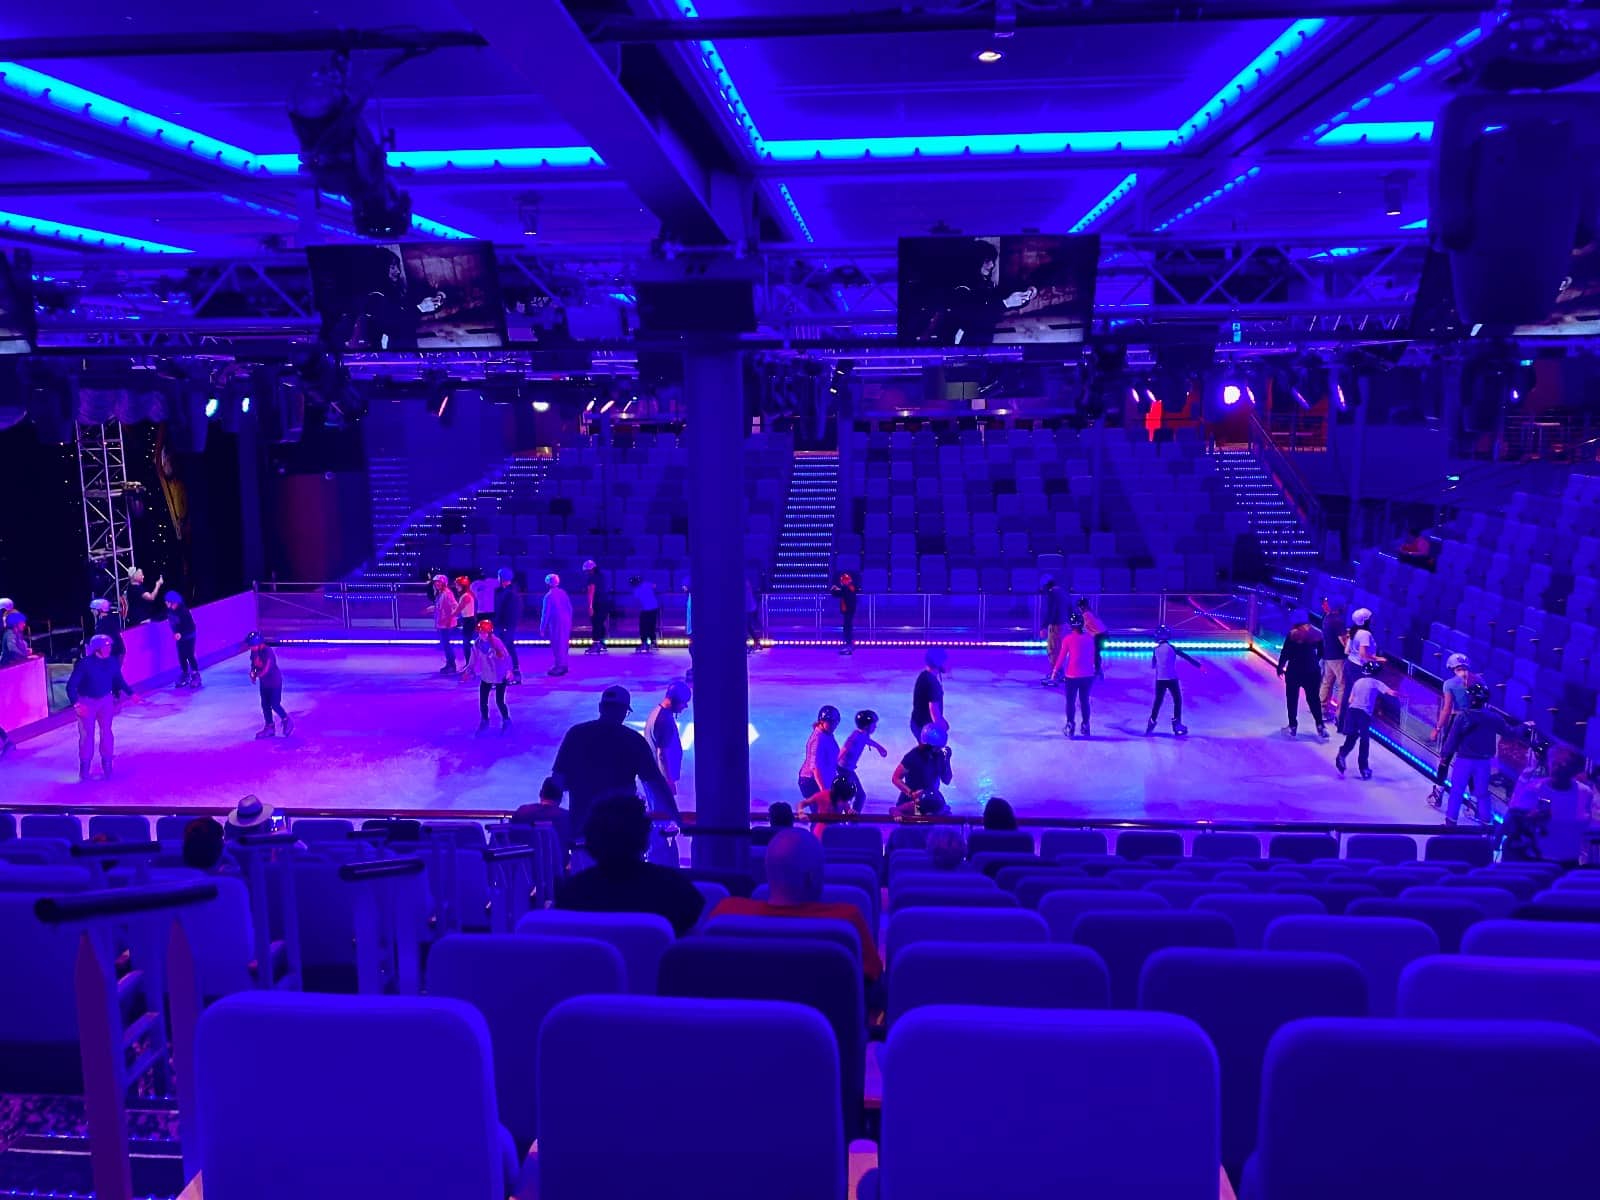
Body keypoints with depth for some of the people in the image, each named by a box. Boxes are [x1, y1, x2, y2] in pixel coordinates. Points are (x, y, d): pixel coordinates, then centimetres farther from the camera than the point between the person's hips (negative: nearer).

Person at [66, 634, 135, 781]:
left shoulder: (112, 662, -8)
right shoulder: (84, 663, -20)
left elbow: (119, 681, 9)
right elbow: (71, 685, -17)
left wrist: (130, 693, 5)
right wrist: (75, 703, -27)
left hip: (105, 700, 3)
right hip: (87, 702, -3)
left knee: (106, 732, 5)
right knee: (87, 735, 1)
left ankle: (107, 765, 17)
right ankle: (84, 768, 13)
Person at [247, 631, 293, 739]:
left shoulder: (268, 651, -26)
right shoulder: (254, 652, -2)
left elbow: (265, 669, -28)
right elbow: (253, 665, 9)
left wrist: (256, 675, -16)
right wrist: (253, 673, -10)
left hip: (275, 681, -8)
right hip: (264, 682, 8)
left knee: (275, 704, -6)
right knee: (265, 705, 10)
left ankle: (287, 721, 16)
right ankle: (270, 727, 20)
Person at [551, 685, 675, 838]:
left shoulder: (576, 733, -2)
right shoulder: (634, 741, -6)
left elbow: (558, 778, 0)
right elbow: (657, 783, -6)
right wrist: (677, 818, -1)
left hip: (580, 822, 1)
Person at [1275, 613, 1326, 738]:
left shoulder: (1292, 634, -10)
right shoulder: (1317, 633, 3)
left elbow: (1285, 653, -10)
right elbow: (1321, 653, 10)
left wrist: (1280, 667, 0)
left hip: (1294, 670, -4)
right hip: (1312, 671, 4)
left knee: (1292, 698, 7)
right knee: (1313, 698, 12)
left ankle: (1293, 726, 7)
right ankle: (1320, 726, 5)